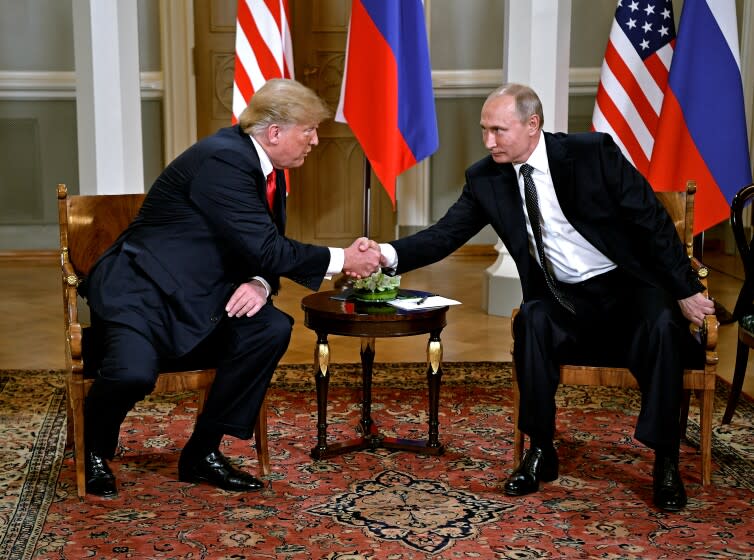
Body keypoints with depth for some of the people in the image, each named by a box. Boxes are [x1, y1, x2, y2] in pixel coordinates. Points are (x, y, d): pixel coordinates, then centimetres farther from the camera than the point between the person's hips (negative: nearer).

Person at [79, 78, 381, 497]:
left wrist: (260, 284, -14)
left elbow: (263, 252, 10)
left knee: (272, 329, -15)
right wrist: (342, 260, -17)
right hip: (141, 291, -8)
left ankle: (203, 452, -2)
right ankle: (95, 454, 4)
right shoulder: (222, 159, -21)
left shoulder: (268, 171, 8)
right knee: (134, 373, -32)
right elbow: (265, 247, -25)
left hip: (194, 298, 8)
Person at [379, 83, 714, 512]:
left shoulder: (593, 153, -12)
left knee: (662, 327, -32)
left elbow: (653, 221, -9)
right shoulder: (485, 179, -3)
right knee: (532, 320, -30)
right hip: (564, 300, 2)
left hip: (627, 285, -2)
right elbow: (445, 235, -6)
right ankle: (541, 452, -15)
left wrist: (686, 290, -10)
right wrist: (388, 254, -24)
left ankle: (666, 462, -16)